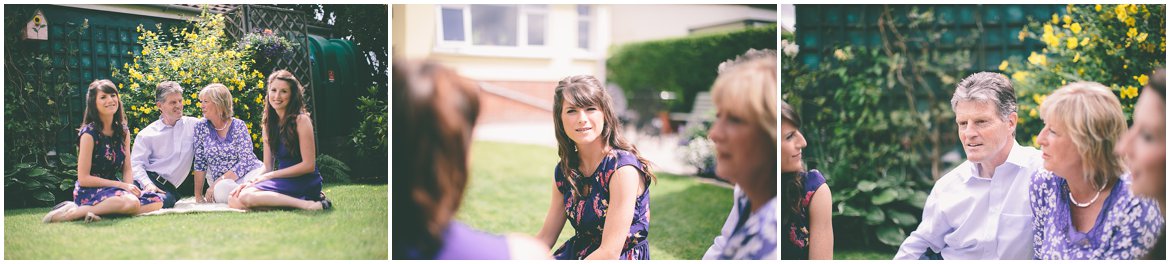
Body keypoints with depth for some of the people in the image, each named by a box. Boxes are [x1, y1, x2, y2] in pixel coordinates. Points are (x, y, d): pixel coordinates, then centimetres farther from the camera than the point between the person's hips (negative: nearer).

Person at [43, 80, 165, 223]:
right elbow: (84, 178, -13)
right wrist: (122, 185, -18)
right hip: (88, 191, -7)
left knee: (157, 201, -13)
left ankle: (98, 211, -14)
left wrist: (129, 186, -13)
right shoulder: (89, 133, -12)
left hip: (112, 188, 7)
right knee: (131, 202, -34)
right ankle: (75, 212, -21)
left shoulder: (123, 131, 7)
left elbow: (127, 169, 9)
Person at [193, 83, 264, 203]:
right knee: (221, 189, -36)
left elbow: (246, 161, -10)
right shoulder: (201, 127, 5)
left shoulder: (238, 126, -2)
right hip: (222, 181, 1)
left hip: (249, 173, -1)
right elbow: (200, 163, 5)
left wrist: (217, 182, -18)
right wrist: (198, 195, 0)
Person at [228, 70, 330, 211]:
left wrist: (269, 176, -10)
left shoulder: (301, 120, -9)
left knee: (246, 197, -25)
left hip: (304, 183, -7)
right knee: (234, 200, -10)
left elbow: (309, 165, -12)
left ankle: (306, 204, -21)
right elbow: (267, 167, 12)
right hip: (282, 181, 7)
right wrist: (252, 181, -9)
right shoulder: (268, 124, 13)